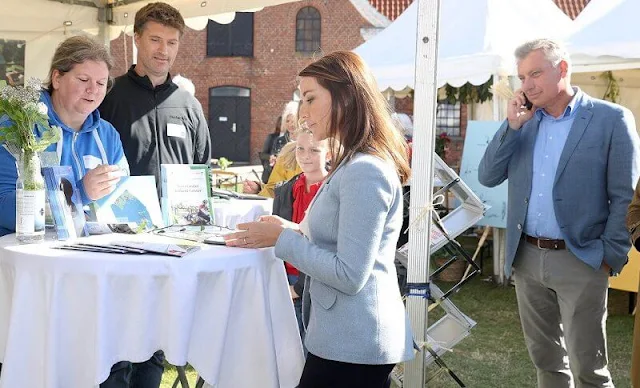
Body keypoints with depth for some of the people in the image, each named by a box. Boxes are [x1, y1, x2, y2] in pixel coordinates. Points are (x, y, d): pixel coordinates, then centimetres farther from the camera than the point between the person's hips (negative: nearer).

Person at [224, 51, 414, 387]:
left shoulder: (365, 172, -21)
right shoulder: (357, 164, 12)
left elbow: (350, 275, -23)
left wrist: (283, 239, -16)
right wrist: (295, 231, 5)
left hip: (352, 343, -10)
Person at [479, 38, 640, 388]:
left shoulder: (611, 119, -6)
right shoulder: (522, 121, 8)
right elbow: (487, 177, 3)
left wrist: (610, 255, -12)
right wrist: (512, 125, -6)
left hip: (580, 261, -5)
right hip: (527, 258, 5)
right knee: (544, 358, 17)